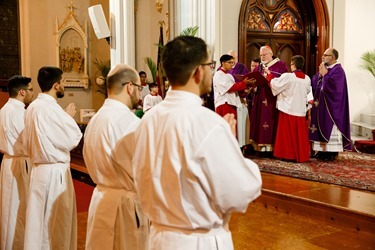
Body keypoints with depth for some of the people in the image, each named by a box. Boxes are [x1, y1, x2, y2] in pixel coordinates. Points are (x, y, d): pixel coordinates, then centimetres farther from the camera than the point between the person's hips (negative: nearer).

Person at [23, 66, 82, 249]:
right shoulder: (51, 108, -19)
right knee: (57, 224, 4)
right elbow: (72, 139, -13)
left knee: (41, 220, 17)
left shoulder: (32, 107, 8)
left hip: (39, 168, 8)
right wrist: (70, 117, -1)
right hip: (55, 172, -8)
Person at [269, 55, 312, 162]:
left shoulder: (287, 76, -13)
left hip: (288, 110, -4)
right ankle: (301, 155, 14)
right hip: (301, 110, 4)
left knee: (287, 134, 5)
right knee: (300, 134, 9)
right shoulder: (307, 78, 2)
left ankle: (288, 155, 8)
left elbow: (275, 85, -5)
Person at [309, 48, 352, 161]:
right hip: (321, 105, 9)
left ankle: (332, 153, 0)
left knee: (330, 128, -5)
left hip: (331, 106, -9)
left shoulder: (338, 70, -12)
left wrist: (325, 74, -16)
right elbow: (314, 83, 10)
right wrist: (319, 75, -6)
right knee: (322, 127, 9)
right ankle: (323, 151, 16)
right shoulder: (324, 69, 14)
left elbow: (333, 86, -25)